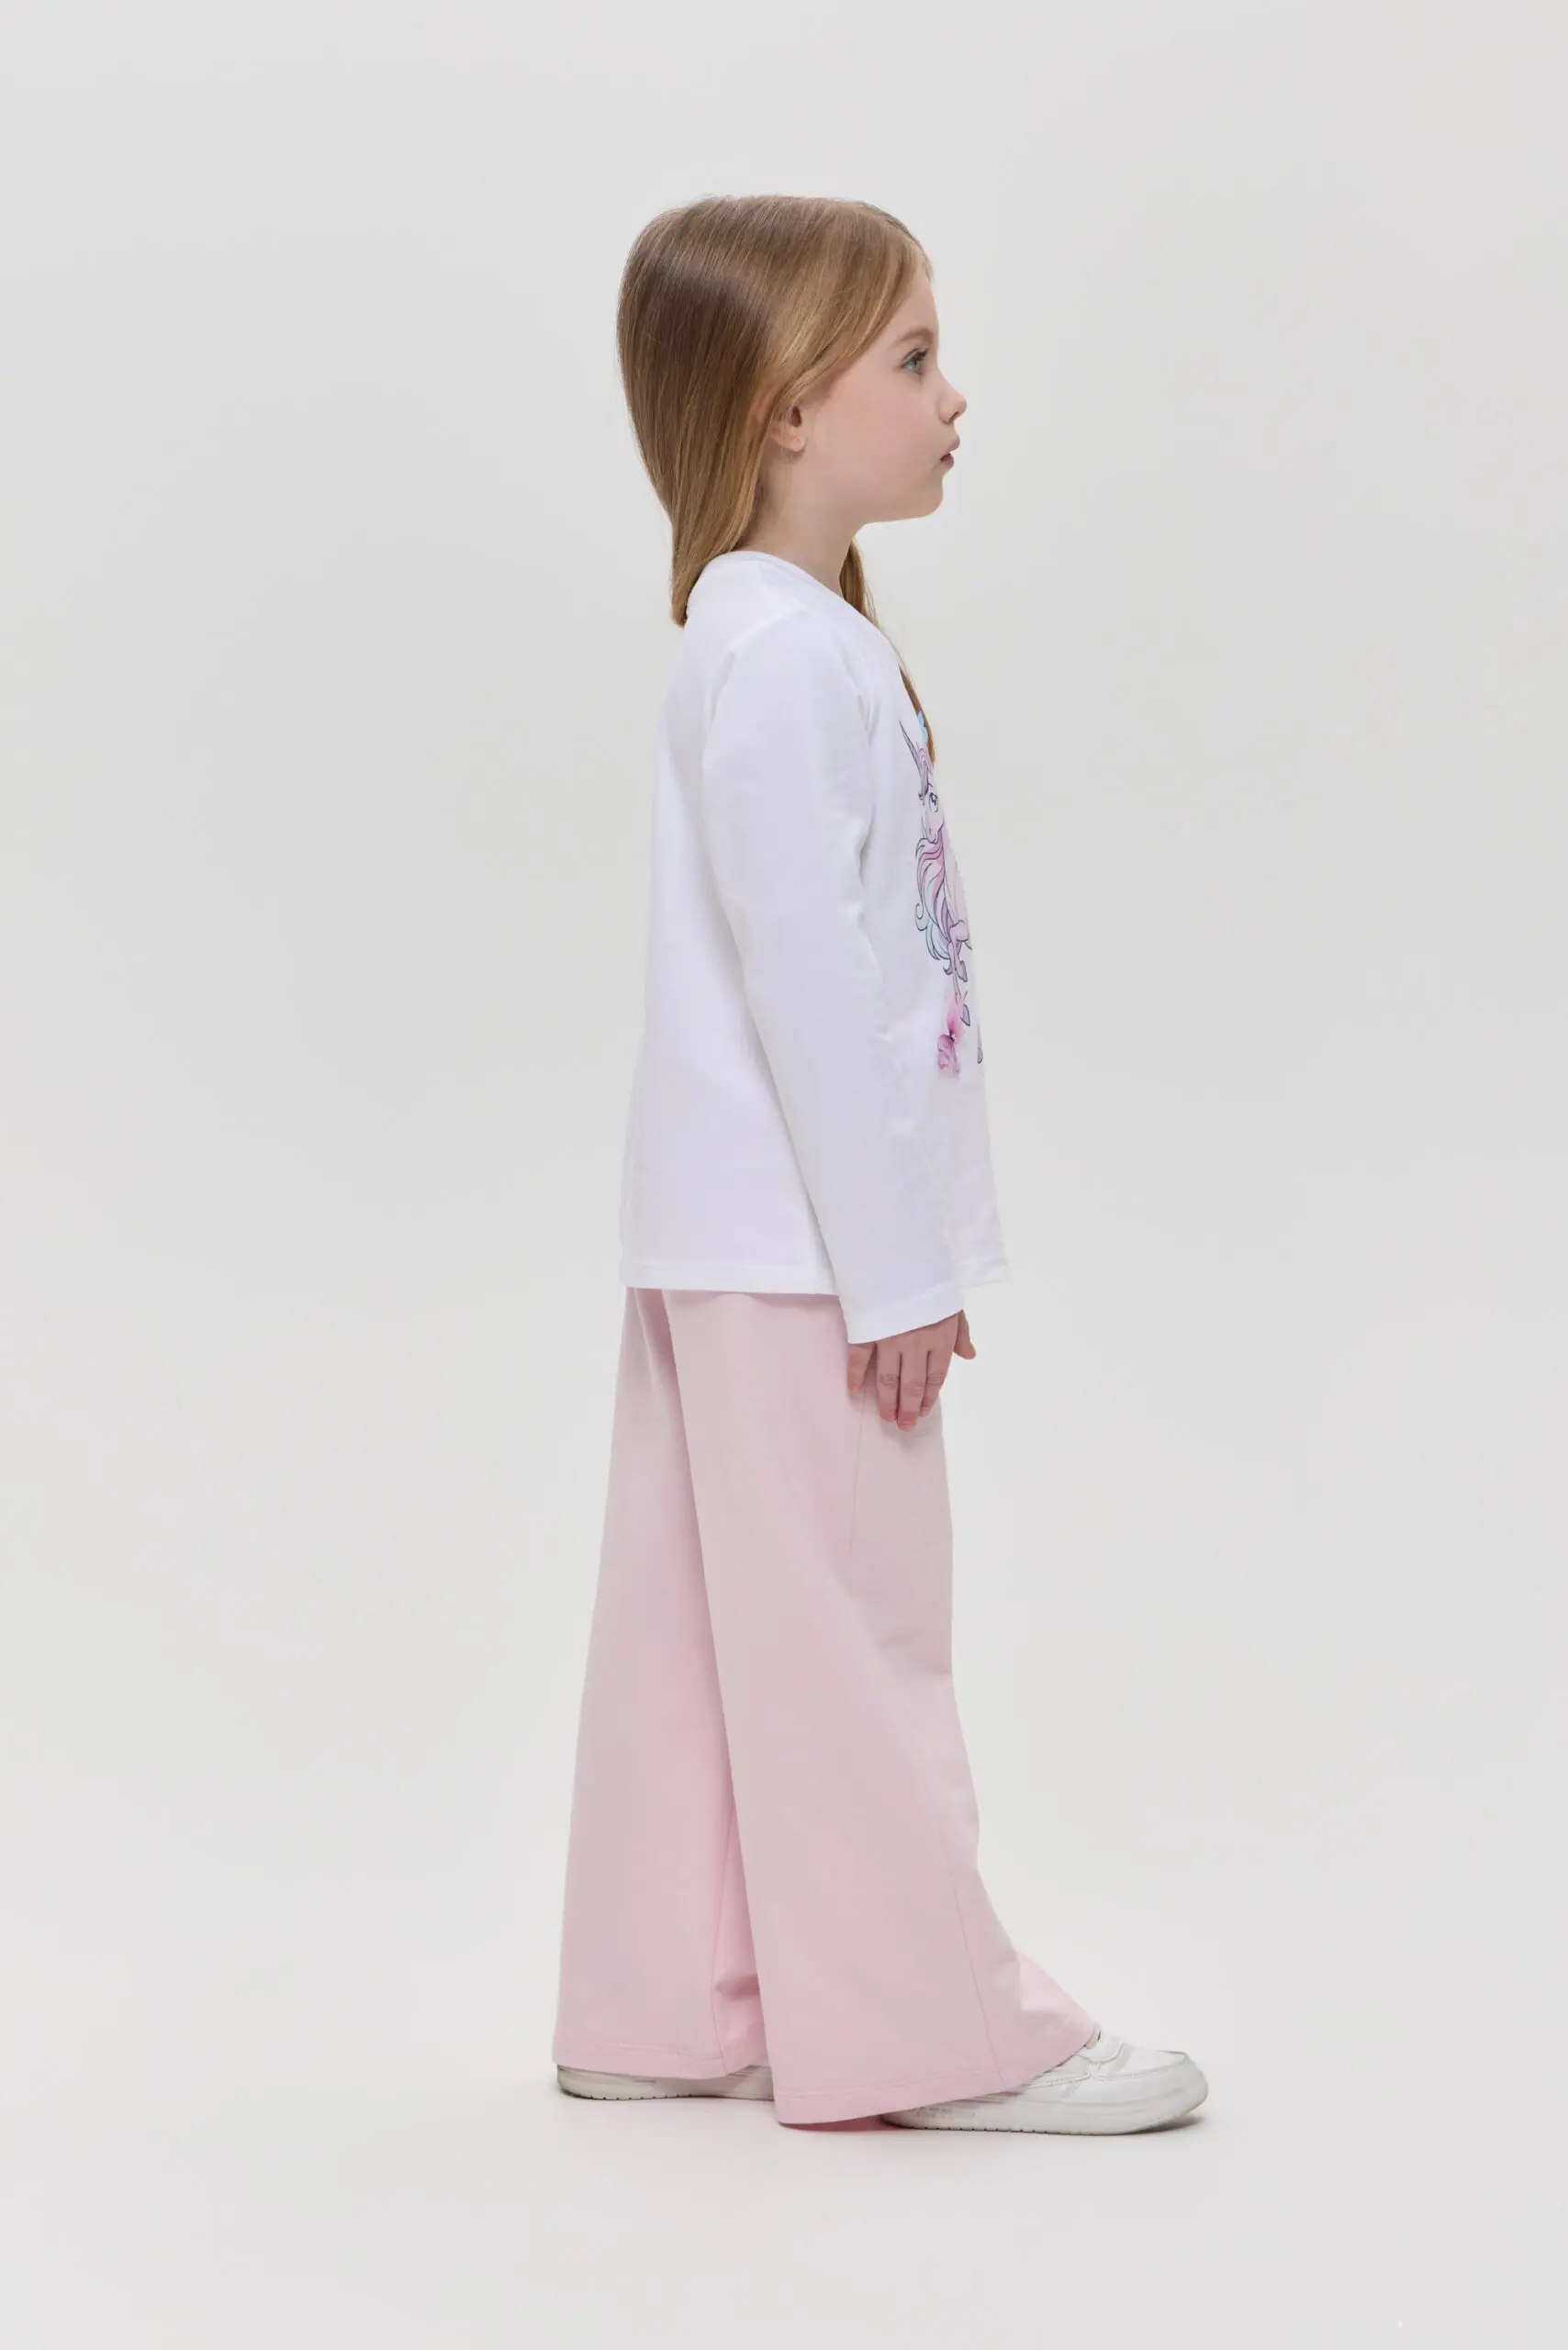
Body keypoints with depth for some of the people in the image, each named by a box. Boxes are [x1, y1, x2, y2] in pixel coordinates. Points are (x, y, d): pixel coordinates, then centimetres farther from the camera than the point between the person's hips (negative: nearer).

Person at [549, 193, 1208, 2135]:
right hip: (798, 1242, -10)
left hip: (739, 1241, 10)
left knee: (708, 1622, 13)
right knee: (849, 1631, -2)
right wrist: (893, 1265, -19)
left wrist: (895, 1241, 19)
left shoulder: (794, 635, 15)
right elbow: (803, 974, -22)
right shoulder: (783, 657, -18)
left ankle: (669, 2010, 21)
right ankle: (920, 2027, 8)